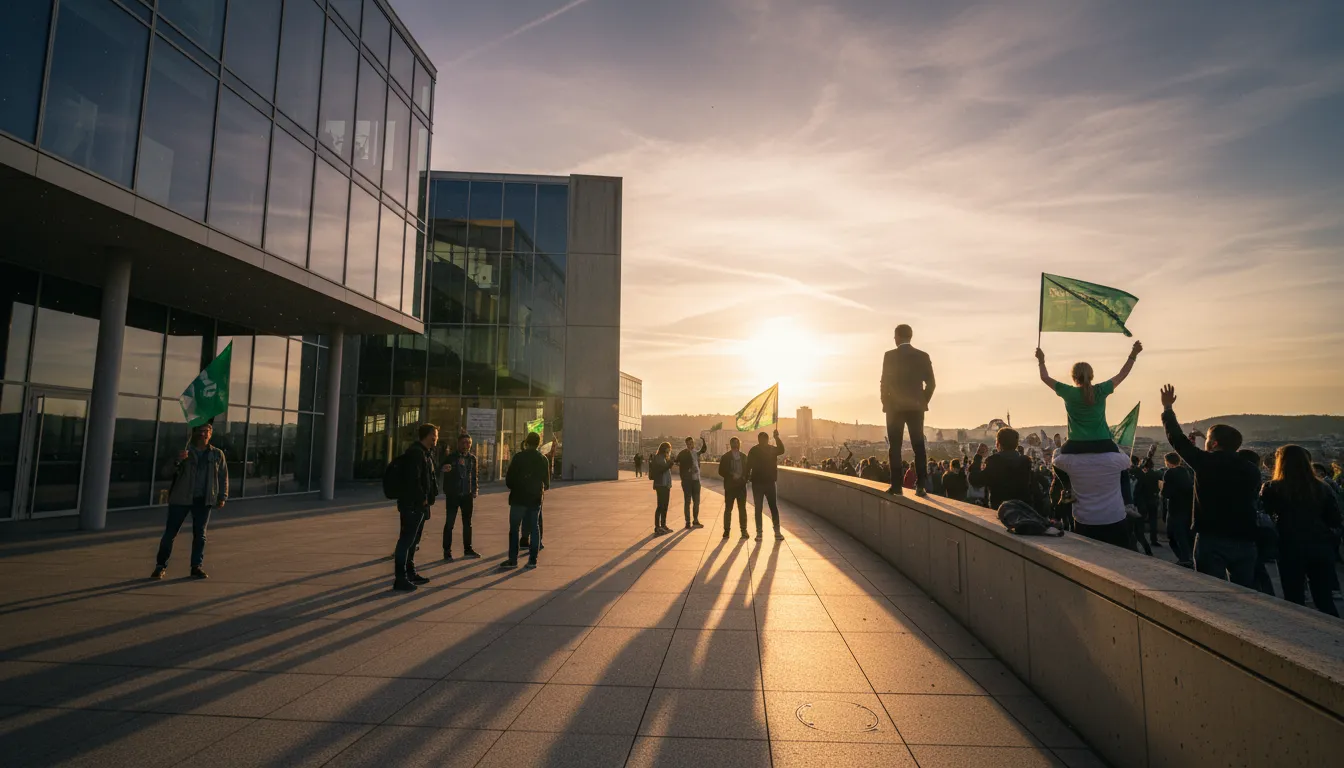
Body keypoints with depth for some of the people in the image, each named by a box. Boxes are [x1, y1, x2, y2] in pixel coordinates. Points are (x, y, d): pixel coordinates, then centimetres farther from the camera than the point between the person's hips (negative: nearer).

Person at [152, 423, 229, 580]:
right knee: (170, 533, 1)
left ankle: (197, 567, 10)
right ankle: (161, 566, 12)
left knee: (200, 534, 3)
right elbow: (166, 472, -4)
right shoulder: (184, 452, 2)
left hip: (203, 500, 1)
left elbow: (223, 477, 11)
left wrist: (222, 497, 4)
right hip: (181, 498, -1)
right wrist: (177, 461, -24)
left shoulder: (217, 454, 6)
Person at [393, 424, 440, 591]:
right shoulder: (415, 452, -17)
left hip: (420, 504, 10)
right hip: (412, 504, -10)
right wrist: (422, 499, -17)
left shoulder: (427, 453, 15)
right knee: (407, 539, -5)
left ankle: (410, 572, 31)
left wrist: (430, 496, 7)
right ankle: (400, 579, 0)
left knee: (413, 539, 19)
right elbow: (412, 479, -24)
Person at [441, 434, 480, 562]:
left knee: (467, 523, 12)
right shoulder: (450, 457, -6)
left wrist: (475, 490, 5)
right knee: (449, 523, -2)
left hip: (467, 495, 4)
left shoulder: (472, 458, 6)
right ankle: (447, 551, 6)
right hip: (453, 495, -4)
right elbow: (445, 474, -4)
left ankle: (467, 550, 21)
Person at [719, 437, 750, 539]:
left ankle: (744, 530, 10)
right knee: (728, 509, 1)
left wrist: (744, 478, -5)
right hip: (730, 487, -2)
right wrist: (731, 476, -15)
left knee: (742, 509, 4)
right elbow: (721, 472, -3)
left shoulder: (744, 456, 10)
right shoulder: (725, 457, 0)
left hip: (741, 486, 2)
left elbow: (747, 469, 13)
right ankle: (726, 530, 8)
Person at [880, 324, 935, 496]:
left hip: (895, 407, -3)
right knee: (918, 446, 4)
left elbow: (885, 382, -7)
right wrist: (923, 402, 13)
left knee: (895, 447, 1)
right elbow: (930, 383, 2)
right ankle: (920, 486, 1)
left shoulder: (890, 355, -6)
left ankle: (896, 486, 0)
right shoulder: (923, 356, 4)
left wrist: (885, 403, 6)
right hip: (916, 408, 3)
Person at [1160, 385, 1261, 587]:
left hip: (1212, 539, -4)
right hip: (1244, 539, 4)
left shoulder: (1206, 462, -7)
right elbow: (1252, 500, 18)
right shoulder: (1252, 470, 5)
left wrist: (1167, 408, 12)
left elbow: (1177, 439, 1)